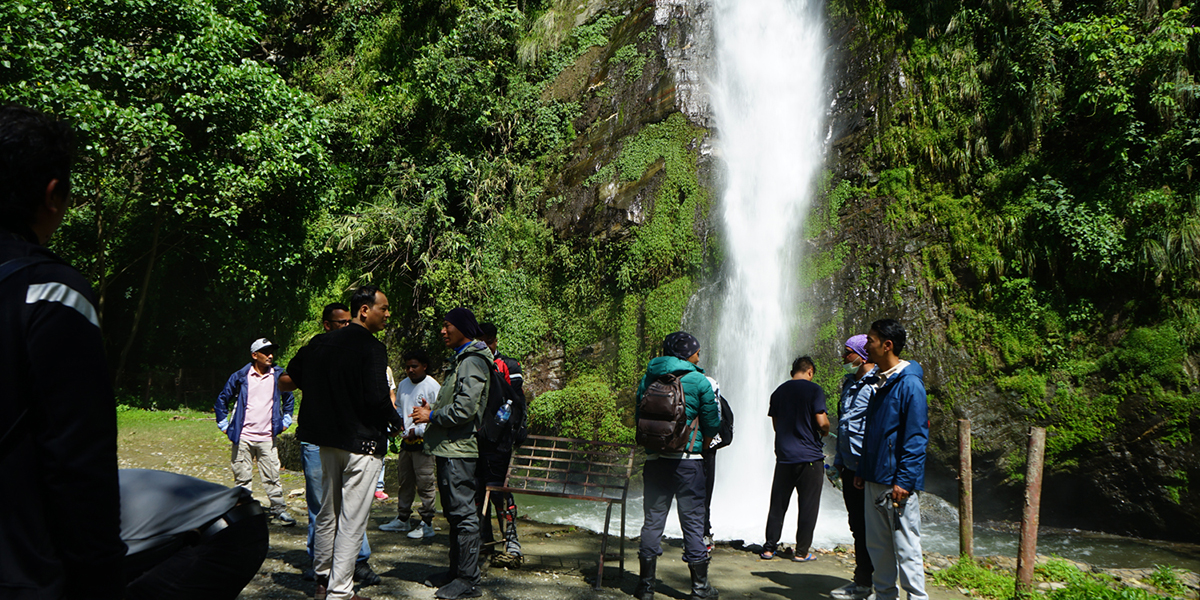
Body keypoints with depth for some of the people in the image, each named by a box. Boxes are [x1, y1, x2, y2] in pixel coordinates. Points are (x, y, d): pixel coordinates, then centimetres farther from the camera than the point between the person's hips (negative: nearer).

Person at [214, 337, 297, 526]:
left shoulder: (279, 375, 5)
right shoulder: (240, 376, 1)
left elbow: (289, 399, 22)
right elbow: (222, 399, 13)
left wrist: (285, 421, 16)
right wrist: (223, 424, 10)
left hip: (268, 437, 1)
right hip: (243, 437, -1)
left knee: (272, 476, 0)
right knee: (242, 477, 4)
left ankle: (279, 510, 8)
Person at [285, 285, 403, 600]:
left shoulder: (319, 343, 7)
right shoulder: (371, 348, -16)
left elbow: (289, 378, 14)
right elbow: (377, 397, -23)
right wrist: (396, 422, -5)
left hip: (327, 439, 8)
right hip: (363, 442, -7)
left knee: (327, 512, 19)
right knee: (352, 519, 0)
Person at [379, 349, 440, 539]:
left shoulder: (433, 386, -11)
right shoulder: (403, 384, 12)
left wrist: (418, 430, -17)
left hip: (423, 440, -7)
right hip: (406, 440, 7)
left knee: (425, 483, -4)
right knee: (405, 481, 16)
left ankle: (427, 523, 4)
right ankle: (403, 519, 28)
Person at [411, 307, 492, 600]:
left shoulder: (472, 362, -14)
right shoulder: (462, 359, 19)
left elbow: (464, 409, -22)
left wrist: (432, 417, -11)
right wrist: (432, 410, 12)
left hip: (459, 447, -11)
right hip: (450, 447, 11)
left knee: (463, 512, -6)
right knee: (454, 512, 16)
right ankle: (456, 571, 25)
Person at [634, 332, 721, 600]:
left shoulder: (648, 378, 6)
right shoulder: (698, 381, -4)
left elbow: (639, 417, 11)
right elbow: (713, 423, -1)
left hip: (654, 459, 3)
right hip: (688, 460, -3)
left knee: (653, 519, 9)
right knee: (692, 520, 6)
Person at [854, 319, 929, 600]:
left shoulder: (909, 383, -13)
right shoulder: (880, 382, 14)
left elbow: (916, 437, -16)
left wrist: (904, 481, -19)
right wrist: (862, 470, 18)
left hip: (898, 483, -9)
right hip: (874, 481, 9)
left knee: (906, 548, -2)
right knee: (877, 545, 14)